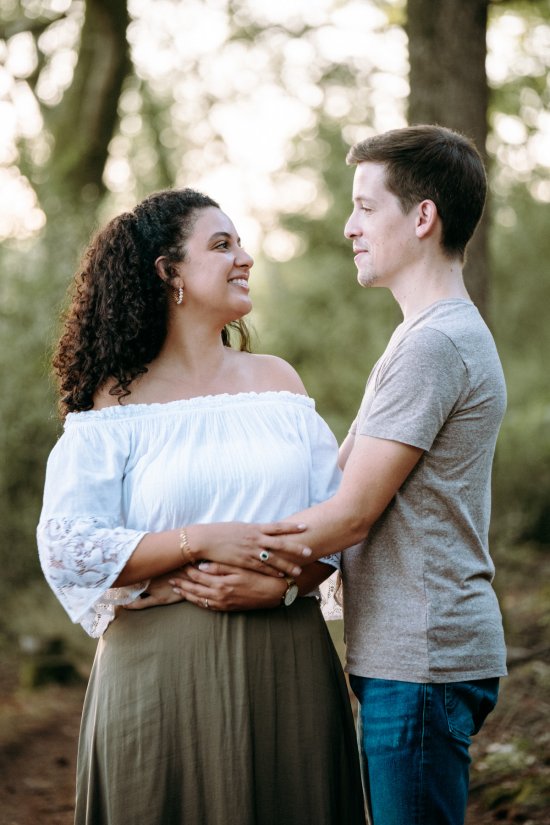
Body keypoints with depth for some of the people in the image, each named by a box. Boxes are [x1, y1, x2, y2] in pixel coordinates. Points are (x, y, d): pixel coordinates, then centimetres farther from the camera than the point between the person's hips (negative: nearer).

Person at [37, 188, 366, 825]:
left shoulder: (276, 380, 11)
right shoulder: (118, 402, -1)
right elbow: (65, 547, -10)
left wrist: (286, 582, -13)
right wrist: (203, 541, -17)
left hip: (288, 667, 4)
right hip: (163, 673, -3)